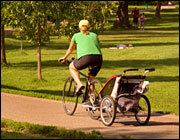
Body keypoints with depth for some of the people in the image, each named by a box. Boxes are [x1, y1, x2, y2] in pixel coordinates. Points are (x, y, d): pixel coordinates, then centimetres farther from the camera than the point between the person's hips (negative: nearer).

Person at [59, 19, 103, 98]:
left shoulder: (76, 36, 22)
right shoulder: (94, 35, 29)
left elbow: (70, 50, 35)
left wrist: (64, 58, 53)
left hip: (86, 57, -3)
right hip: (99, 59, 4)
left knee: (72, 67, 23)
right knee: (91, 79, 26)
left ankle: (79, 84, 0)